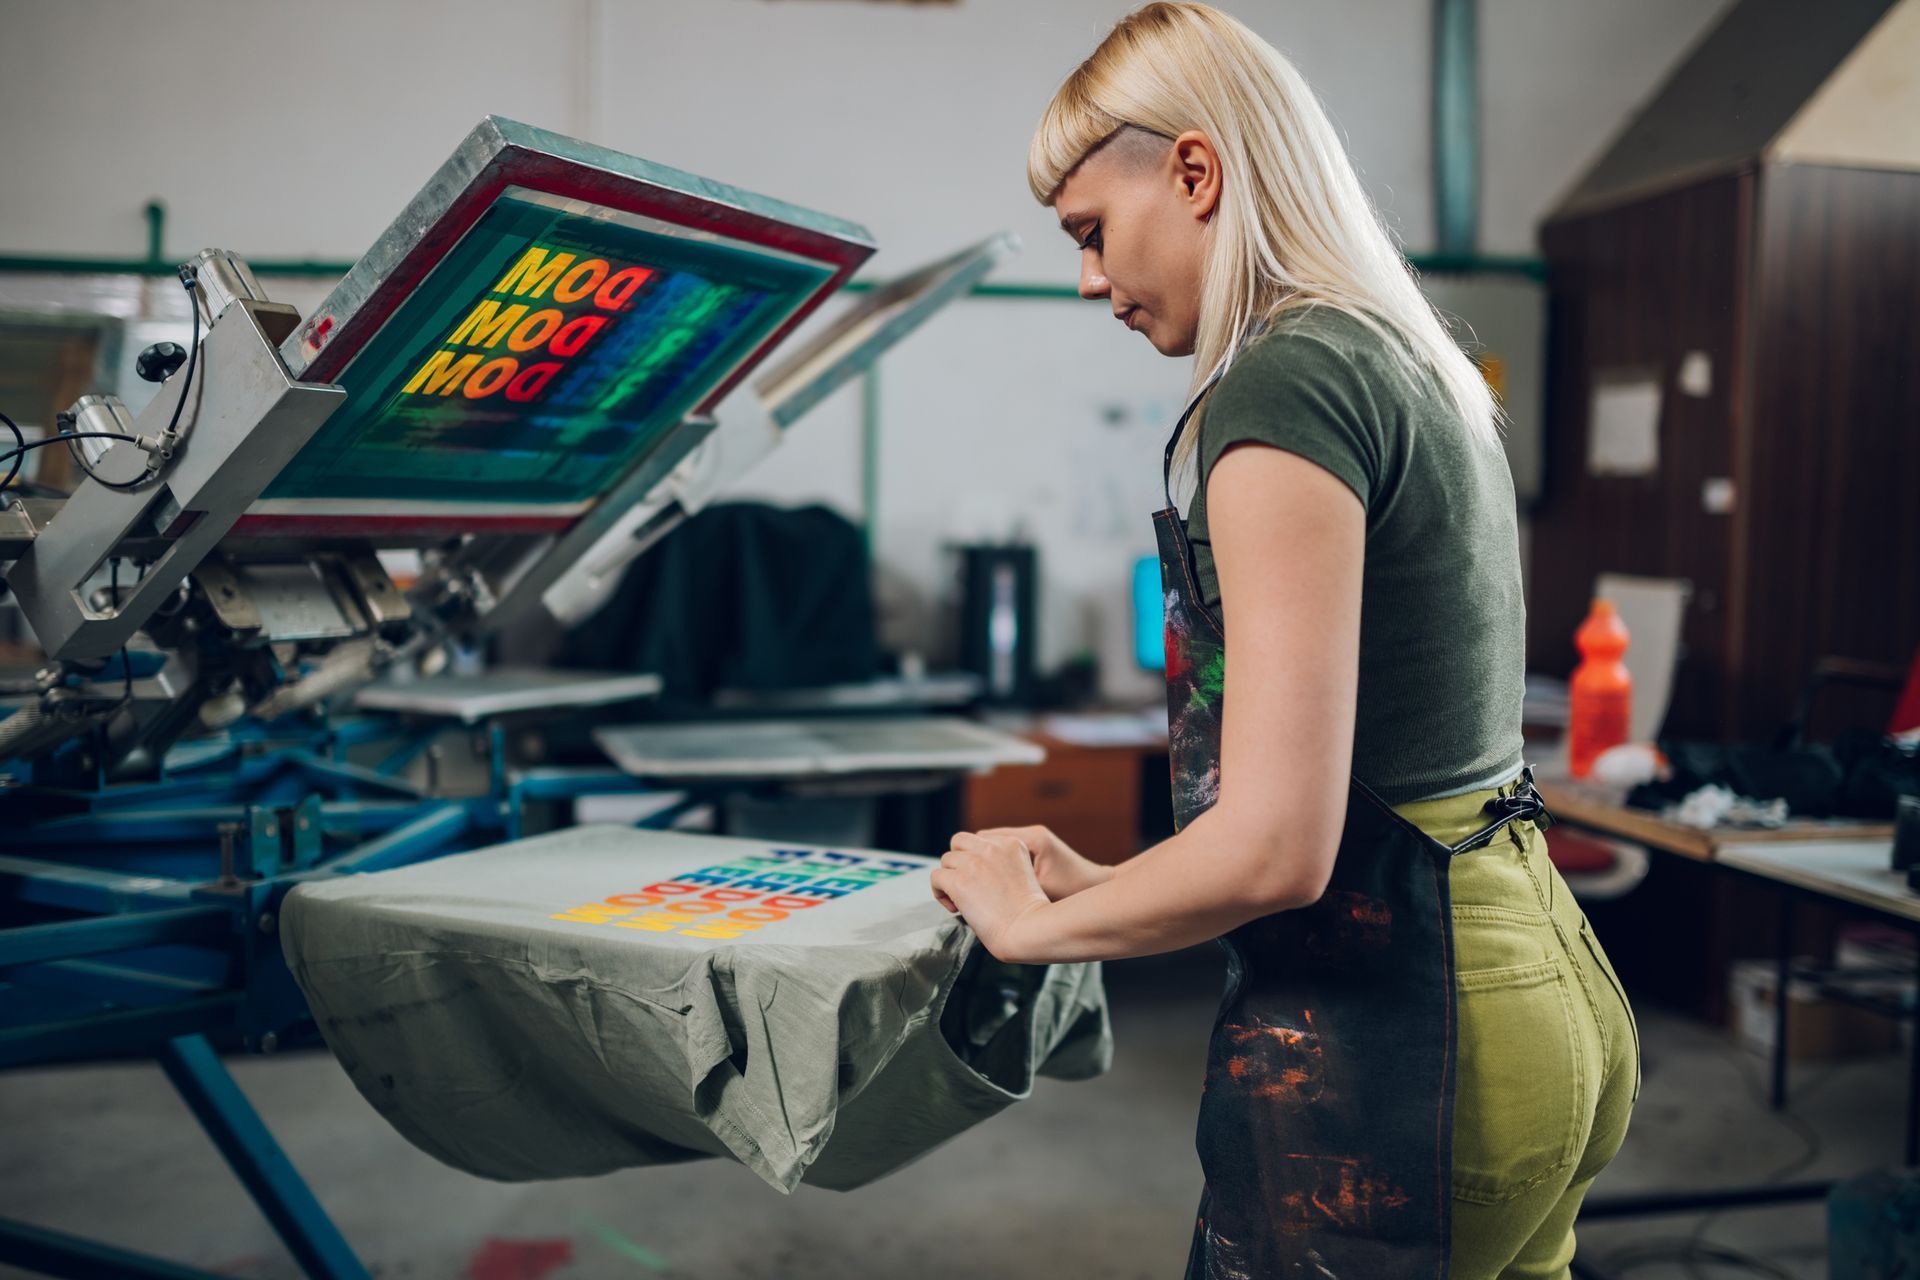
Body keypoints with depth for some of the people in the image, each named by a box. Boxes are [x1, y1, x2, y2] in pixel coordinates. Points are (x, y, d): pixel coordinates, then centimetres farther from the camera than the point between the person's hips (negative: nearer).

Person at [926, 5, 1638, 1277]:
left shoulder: (1284, 385, -18)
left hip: (1380, 1036, -10)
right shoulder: (1426, 372, 12)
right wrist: (1109, 881, 17)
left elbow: (1273, 847, -24)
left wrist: (1037, 923, -6)